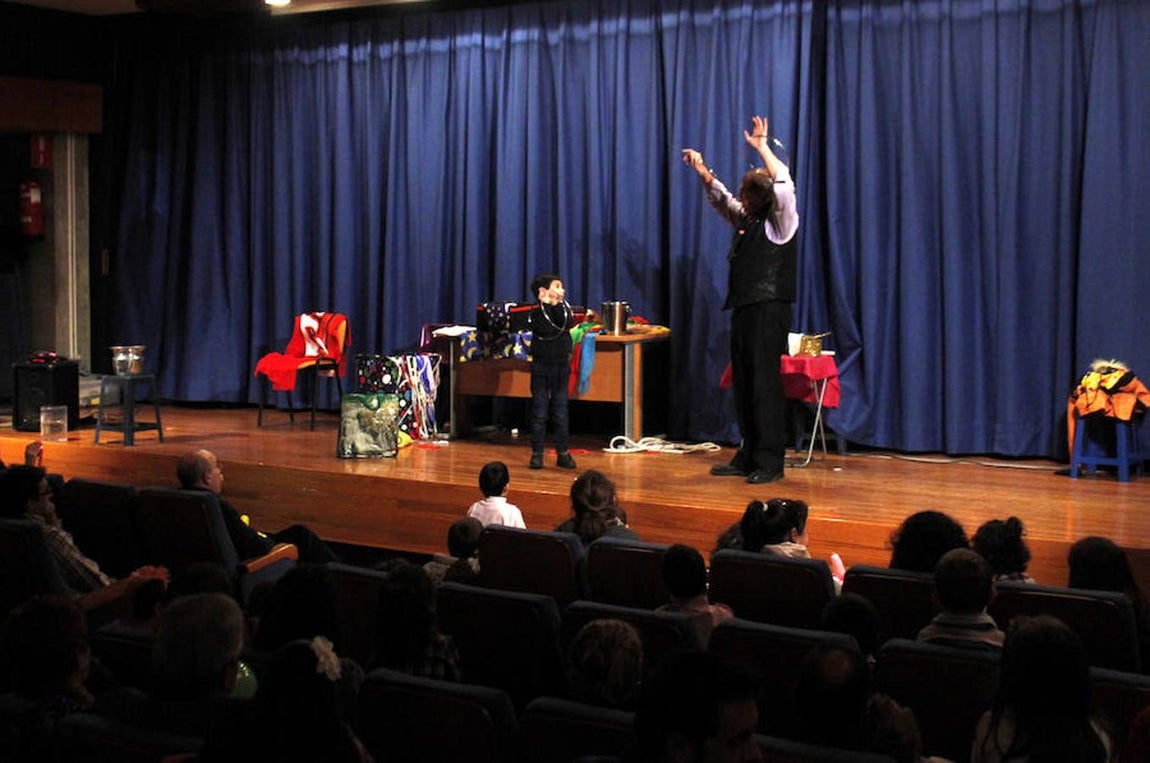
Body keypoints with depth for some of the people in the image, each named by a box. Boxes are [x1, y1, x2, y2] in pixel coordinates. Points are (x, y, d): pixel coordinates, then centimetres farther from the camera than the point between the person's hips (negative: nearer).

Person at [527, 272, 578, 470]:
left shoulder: (564, 308, 5)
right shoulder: (536, 312, -6)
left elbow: (568, 324, -14)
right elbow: (547, 330, -23)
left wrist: (557, 305, -17)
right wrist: (546, 304, -19)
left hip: (561, 366, 3)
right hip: (541, 367, -3)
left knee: (561, 413, 6)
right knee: (539, 413, 1)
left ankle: (563, 453, 11)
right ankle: (537, 453, 8)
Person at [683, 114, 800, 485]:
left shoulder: (780, 222, -5)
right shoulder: (744, 219, 16)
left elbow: (785, 187, -22)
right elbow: (720, 197, 30)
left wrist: (762, 148, -21)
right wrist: (702, 170, 21)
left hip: (769, 311, -8)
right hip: (743, 308, 8)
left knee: (765, 384, -9)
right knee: (743, 384, 9)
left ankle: (770, 462, -7)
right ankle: (748, 457, 16)